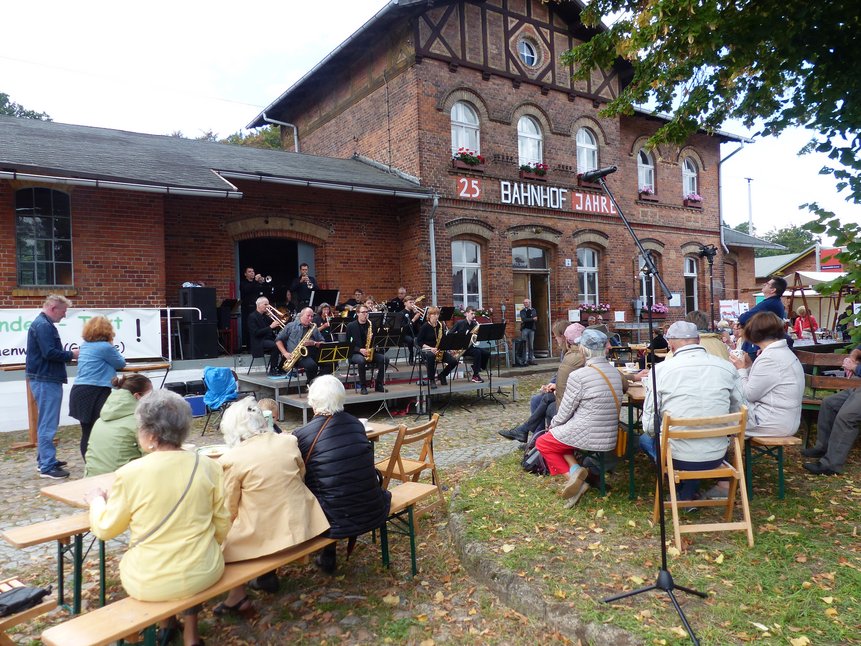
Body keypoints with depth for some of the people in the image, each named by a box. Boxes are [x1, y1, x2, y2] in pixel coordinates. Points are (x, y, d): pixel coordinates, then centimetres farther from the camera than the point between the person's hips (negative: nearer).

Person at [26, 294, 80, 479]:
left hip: (46, 379, 11)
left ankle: (44, 460, 26)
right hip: (46, 380, -11)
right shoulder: (43, 325, -16)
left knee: (46, 423, 17)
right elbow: (49, 353, -24)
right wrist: (71, 354, -10)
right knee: (47, 424, -8)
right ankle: (47, 467, -5)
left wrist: (68, 354, 7)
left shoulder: (43, 324, 16)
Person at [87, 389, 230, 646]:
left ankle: (163, 624, 40)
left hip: (149, 583, -1)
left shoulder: (130, 473, -17)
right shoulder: (208, 466, -9)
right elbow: (222, 527, 0)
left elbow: (105, 529, -1)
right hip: (204, 574, 1)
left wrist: (97, 500, 18)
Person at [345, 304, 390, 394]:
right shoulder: (351, 326, -1)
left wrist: (373, 338, -12)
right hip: (355, 353, -4)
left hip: (370, 352, 4)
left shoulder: (371, 324, 9)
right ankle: (363, 386, -21)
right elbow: (348, 343, -3)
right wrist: (360, 350, -18)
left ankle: (379, 384, -10)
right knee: (361, 360, -37)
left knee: (385, 359, -22)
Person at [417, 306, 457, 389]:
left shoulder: (441, 325, 8)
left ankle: (442, 375, 11)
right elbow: (419, 341, -7)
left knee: (453, 361, -19)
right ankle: (431, 380, -22)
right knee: (431, 356, -42)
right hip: (427, 349, -5)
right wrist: (430, 348, -19)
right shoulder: (425, 326, -6)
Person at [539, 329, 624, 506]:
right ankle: (575, 469, 4)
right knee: (560, 436, 26)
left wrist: (552, 425, 11)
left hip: (585, 436, -7)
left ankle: (573, 472, -1)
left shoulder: (578, 376, -18)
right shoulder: (615, 373, 4)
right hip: (609, 437, 7)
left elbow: (564, 413, -10)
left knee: (542, 443, 17)